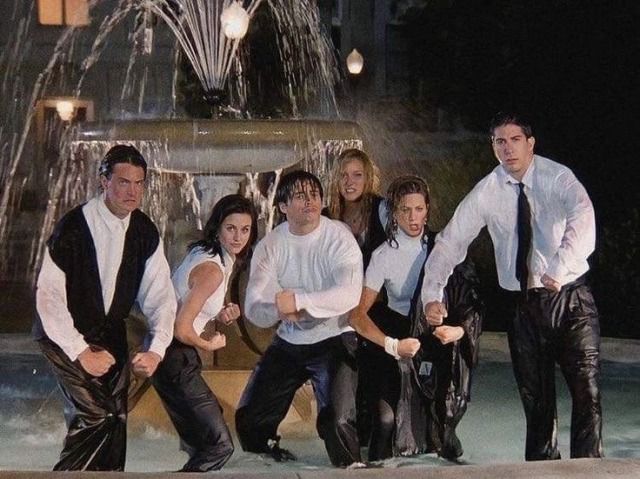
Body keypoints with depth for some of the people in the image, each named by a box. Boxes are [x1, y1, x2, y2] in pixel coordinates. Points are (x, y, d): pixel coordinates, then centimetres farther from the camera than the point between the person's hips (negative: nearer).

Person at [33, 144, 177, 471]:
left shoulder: (145, 232, -4)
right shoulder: (73, 227, -21)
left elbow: (160, 294, -4)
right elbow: (48, 297, -21)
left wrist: (156, 350, -19)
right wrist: (82, 353, -22)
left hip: (110, 333, 6)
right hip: (65, 334, -6)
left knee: (116, 418, 2)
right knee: (96, 414, -18)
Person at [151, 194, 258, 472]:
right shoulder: (212, 269, -20)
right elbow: (182, 329, -23)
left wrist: (221, 316, 0)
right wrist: (209, 345, -5)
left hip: (176, 355, 10)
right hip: (175, 358, -10)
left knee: (201, 444, 20)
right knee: (220, 446, -11)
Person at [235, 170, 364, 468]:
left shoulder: (338, 237, -14)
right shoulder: (270, 246, -3)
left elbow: (350, 295, -27)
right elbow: (253, 309, -11)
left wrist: (298, 301, -35)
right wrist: (279, 310, -33)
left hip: (334, 339, -4)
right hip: (288, 343, 4)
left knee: (337, 420, -23)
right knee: (249, 420, 7)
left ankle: (351, 468, 4)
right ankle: (269, 451, 39)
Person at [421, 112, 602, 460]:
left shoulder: (558, 178, -12)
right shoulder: (486, 193, -3)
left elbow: (583, 219, -30)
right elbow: (450, 242, -3)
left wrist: (561, 267, -46)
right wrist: (432, 294, -16)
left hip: (571, 299, -3)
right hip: (523, 305, 3)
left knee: (587, 392, -6)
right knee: (535, 399, 9)